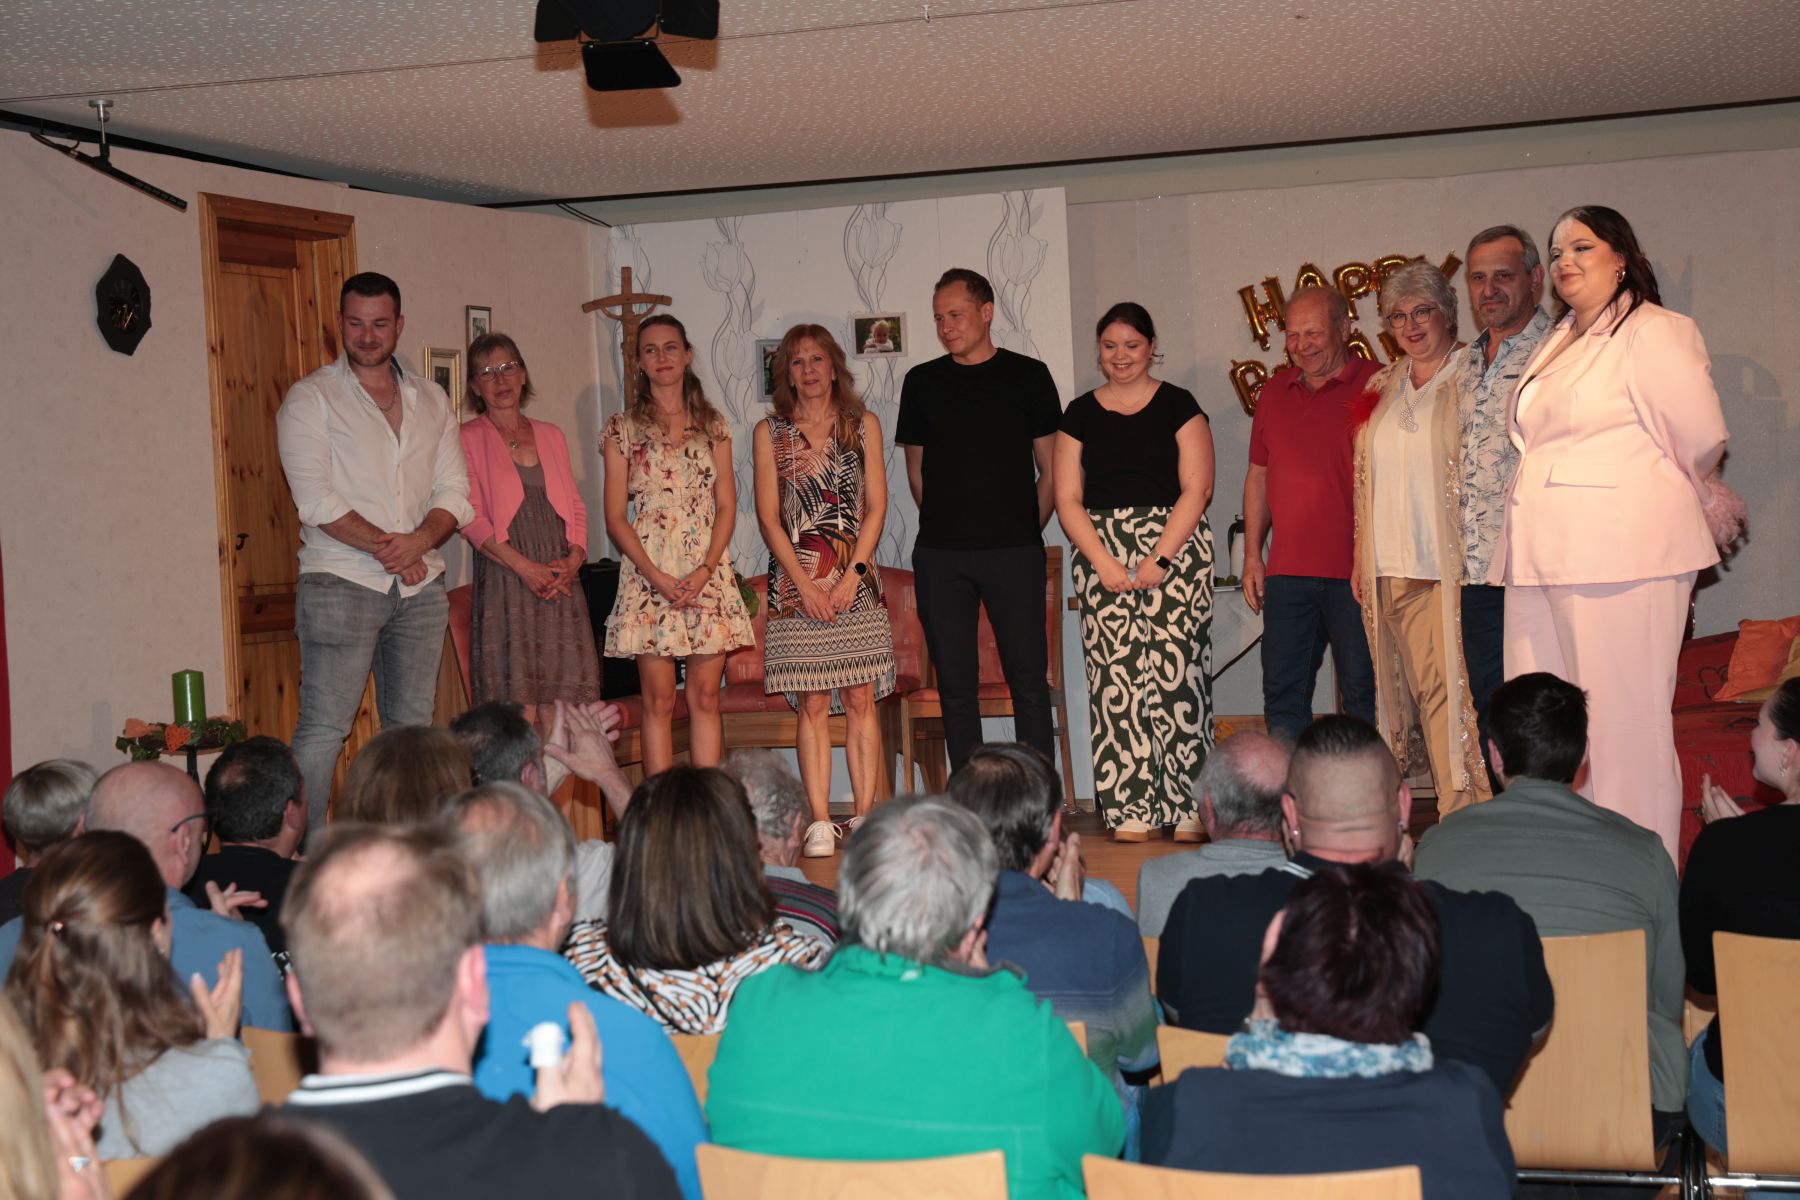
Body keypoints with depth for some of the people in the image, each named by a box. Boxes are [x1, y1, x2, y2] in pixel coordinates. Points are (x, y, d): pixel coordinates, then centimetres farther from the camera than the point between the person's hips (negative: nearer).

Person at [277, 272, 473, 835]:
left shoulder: (431, 399, 14)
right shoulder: (310, 398, 0)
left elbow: (454, 491, 9)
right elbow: (316, 500, -10)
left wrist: (419, 541, -11)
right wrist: (388, 548, -13)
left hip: (420, 587, 5)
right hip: (342, 582, -5)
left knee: (413, 726, 7)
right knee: (324, 728, -8)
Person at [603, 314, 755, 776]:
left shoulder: (713, 426, 12)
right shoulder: (623, 428, 5)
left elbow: (726, 506, 6)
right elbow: (615, 517, 0)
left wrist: (704, 570, -9)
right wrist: (657, 576, -12)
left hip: (708, 571, 2)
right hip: (649, 572, -2)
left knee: (705, 696, 1)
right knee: (659, 701, -2)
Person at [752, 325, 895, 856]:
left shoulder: (863, 425, 9)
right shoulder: (770, 432, 7)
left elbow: (875, 507, 4)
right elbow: (768, 517, 2)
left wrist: (852, 575, -7)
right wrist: (805, 583, -8)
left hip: (856, 578, 1)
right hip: (797, 579, -1)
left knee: (861, 699, -1)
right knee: (811, 703, -2)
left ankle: (866, 817, 2)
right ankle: (820, 823, -1)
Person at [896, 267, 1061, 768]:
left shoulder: (1027, 375, 5)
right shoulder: (922, 382, 11)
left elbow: (1050, 469, 7)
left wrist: (1025, 535, 3)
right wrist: (945, 526, 8)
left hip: (1014, 552, -2)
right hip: (939, 557, 2)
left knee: (1029, 679, -2)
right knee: (955, 683, 3)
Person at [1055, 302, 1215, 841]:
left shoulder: (1178, 405, 5)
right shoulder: (1081, 413, 11)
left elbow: (1197, 489, -3)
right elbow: (1068, 500, 7)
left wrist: (1158, 559, -12)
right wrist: (1104, 563, -6)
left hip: (1175, 547, -2)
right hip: (1100, 552, 2)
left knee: (1176, 670, -8)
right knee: (1116, 675, -4)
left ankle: (1186, 810, -3)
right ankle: (1130, 812, 1)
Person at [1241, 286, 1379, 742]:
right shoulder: (1275, 392, 14)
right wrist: (1252, 554, 13)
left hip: (1355, 573, -5)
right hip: (1287, 572, 5)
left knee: (1363, 694, 1)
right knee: (1282, 691, 8)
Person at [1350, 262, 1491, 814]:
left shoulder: (1471, 377, 0)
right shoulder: (1383, 387, 17)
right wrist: (1361, 558, 15)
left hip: (1450, 564, -5)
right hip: (1390, 567, 5)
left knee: (1454, 685, -8)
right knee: (1415, 686, 5)